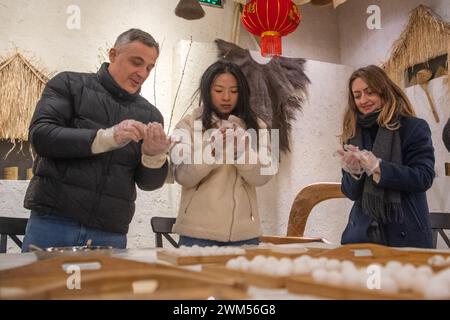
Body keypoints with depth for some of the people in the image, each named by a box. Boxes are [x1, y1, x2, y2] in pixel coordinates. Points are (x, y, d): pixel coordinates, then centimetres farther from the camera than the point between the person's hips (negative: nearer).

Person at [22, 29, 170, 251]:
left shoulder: (150, 115, 10)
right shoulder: (70, 84, 3)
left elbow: (149, 182, 6)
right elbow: (40, 135, -11)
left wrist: (154, 155, -16)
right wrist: (106, 137, -22)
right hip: (53, 222, -2)